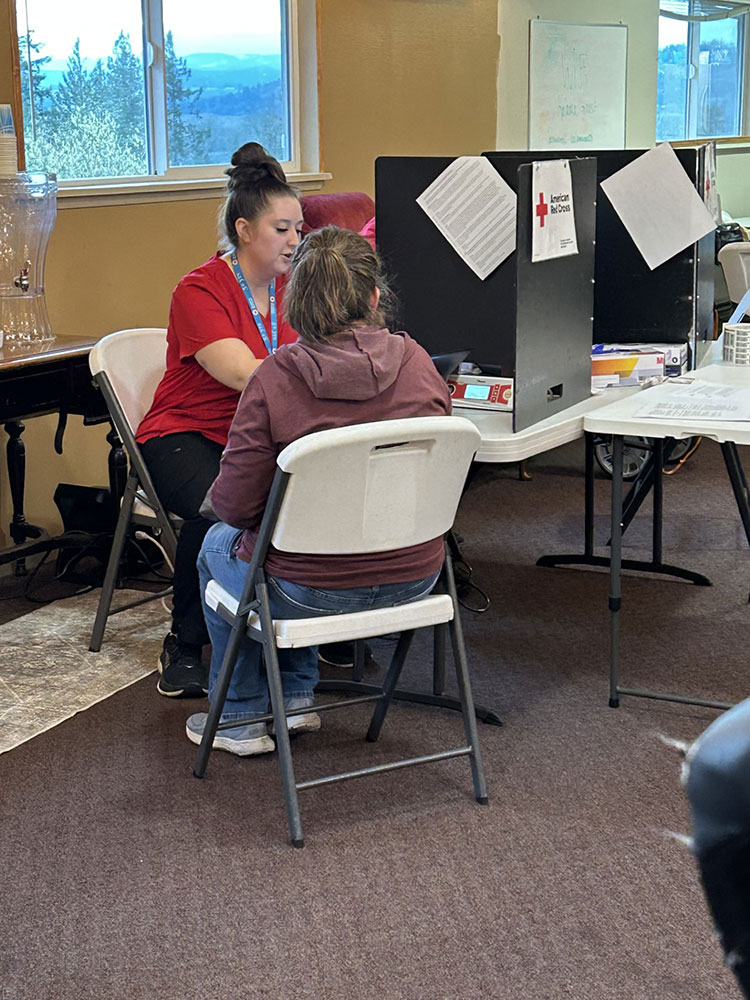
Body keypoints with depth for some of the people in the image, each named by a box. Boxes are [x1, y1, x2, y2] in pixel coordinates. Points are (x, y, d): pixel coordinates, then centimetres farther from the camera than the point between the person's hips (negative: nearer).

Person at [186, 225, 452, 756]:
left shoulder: (275, 378, -20)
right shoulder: (417, 362, -7)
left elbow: (236, 503, -15)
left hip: (312, 590, -4)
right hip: (413, 578, 5)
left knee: (219, 545, 30)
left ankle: (242, 719, 37)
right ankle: (297, 697, 40)